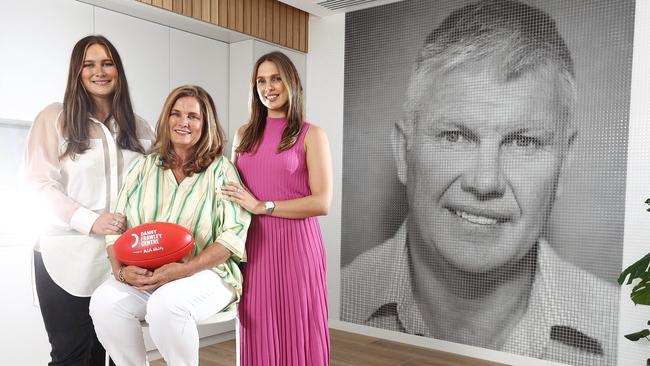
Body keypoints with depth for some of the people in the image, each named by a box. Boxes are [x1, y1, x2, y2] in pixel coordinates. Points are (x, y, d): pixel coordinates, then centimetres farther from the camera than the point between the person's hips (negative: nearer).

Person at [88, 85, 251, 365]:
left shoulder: (221, 170, 1)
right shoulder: (143, 168, 13)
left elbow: (235, 233, -8)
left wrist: (184, 269, -18)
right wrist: (121, 270, -11)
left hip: (205, 273, -3)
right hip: (140, 277, 4)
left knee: (165, 304, -32)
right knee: (104, 301, -24)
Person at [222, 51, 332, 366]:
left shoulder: (311, 135, -1)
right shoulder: (244, 135, 13)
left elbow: (322, 203, -10)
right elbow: (232, 190, 22)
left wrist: (262, 206, -11)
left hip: (294, 244, -4)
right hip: (252, 245, 4)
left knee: (295, 334, 5)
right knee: (257, 336, 11)